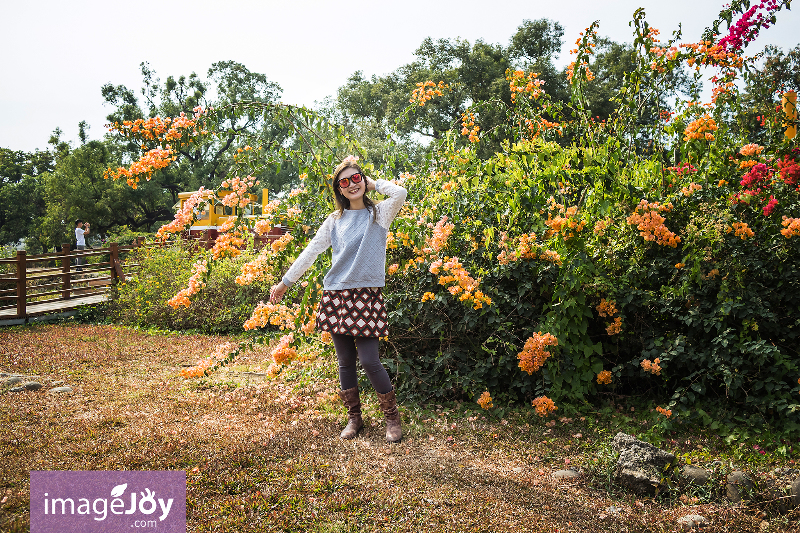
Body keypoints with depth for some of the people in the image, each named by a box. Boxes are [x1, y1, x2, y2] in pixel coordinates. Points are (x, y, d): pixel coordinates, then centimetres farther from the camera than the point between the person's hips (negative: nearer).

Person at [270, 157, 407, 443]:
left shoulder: (379, 213, 4)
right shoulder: (335, 220, 12)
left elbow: (399, 193, -16)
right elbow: (310, 252, 15)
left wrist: (373, 183, 1)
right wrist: (285, 282, 15)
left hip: (367, 295, -3)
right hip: (336, 294, 4)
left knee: (369, 360, -9)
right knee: (345, 362, 8)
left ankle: (392, 417, 10)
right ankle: (354, 417, 23)